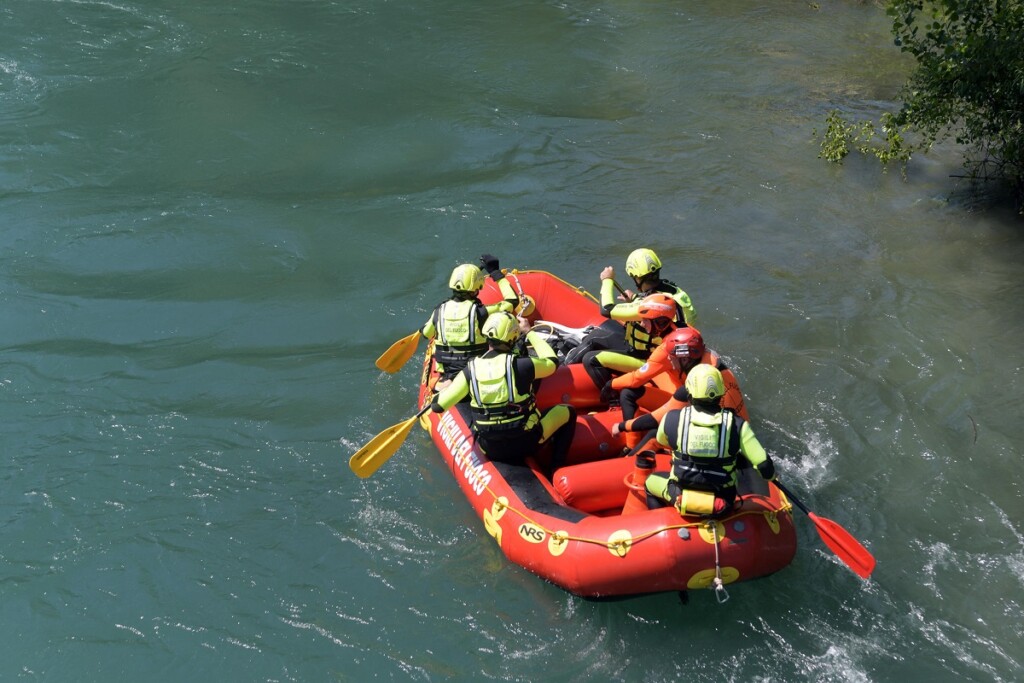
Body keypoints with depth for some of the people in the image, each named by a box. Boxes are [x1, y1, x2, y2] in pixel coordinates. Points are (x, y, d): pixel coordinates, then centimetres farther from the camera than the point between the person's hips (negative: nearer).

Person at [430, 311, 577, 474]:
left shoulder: (471, 370, -9)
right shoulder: (521, 365, -16)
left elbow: (437, 406, -6)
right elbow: (552, 362, 6)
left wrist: (445, 387, 17)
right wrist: (529, 332, 16)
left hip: (491, 450, 4)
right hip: (525, 443, -4)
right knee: (568, 411, 19)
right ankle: (556, 470, 14)